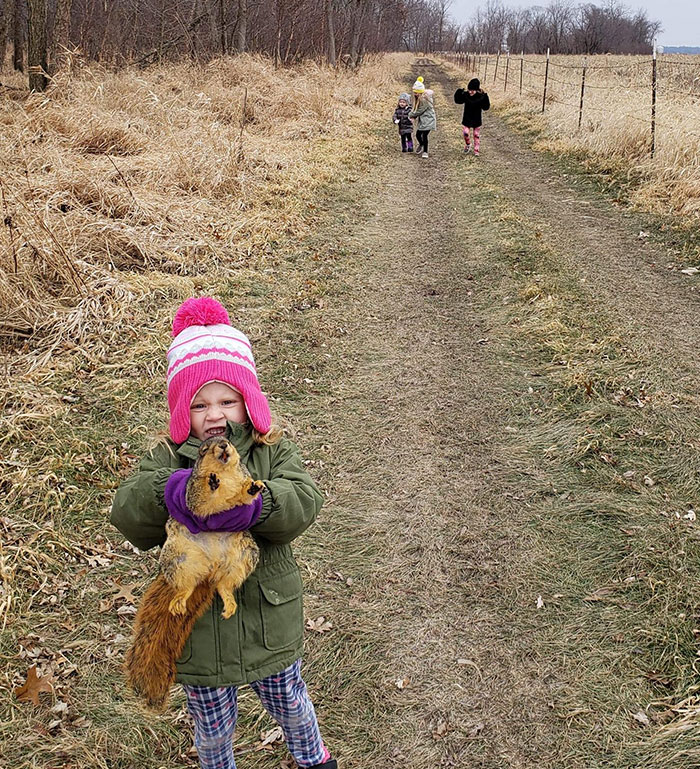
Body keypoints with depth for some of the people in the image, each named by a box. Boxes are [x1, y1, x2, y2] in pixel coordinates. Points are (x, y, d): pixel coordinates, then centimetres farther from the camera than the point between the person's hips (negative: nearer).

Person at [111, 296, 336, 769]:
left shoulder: (273, 452, -7)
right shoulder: (168, 460, -7)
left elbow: (304, 501, -24)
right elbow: (126, 513, -21)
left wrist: (255, 505, -45)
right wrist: (166, 490, -43)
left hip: (269, 625, 1)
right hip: (198, 633, 0)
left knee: (291, 706, 26)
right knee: (213, 730, 21)